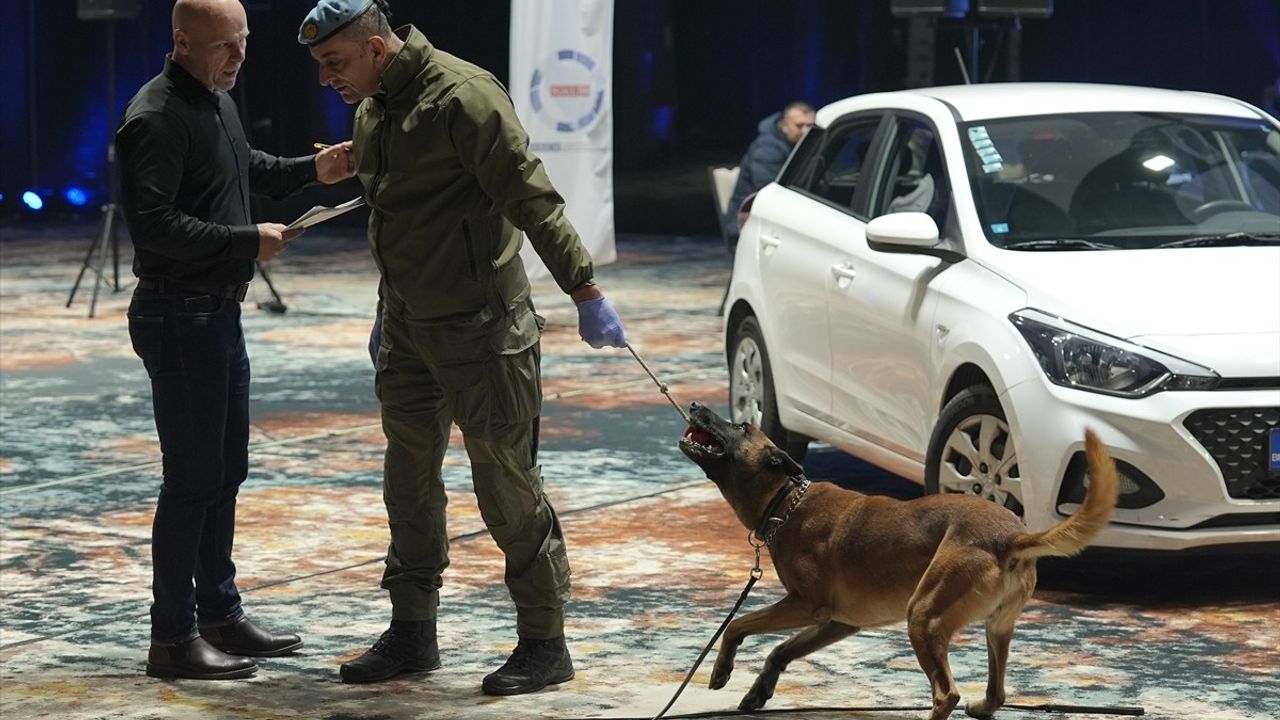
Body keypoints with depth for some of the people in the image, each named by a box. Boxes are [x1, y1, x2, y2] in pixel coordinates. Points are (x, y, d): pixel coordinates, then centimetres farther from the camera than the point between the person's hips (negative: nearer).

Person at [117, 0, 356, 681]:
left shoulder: (216, 99, 13)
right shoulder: (156, 118, -18)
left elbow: (247, 167, 31)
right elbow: (152, 223, -25)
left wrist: (310, 170, 16)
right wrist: (247, 241, -22)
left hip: (219, 312, 10)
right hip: (179, 314, -10)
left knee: (226, 470, 16)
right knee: (192, 477, -6)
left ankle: (220, 615, 26)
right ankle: (172, 638, 1)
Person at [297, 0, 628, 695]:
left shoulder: (462, 96, -18)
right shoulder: (372, 109, 11)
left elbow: (533, 200, -21)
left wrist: (584, 292, -24)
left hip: (480, 325, -9)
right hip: (407, 324, 9)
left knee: (506, 481, -3)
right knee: (408, 478, 13)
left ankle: (544, 643, 6)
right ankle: (412, 632, 24)